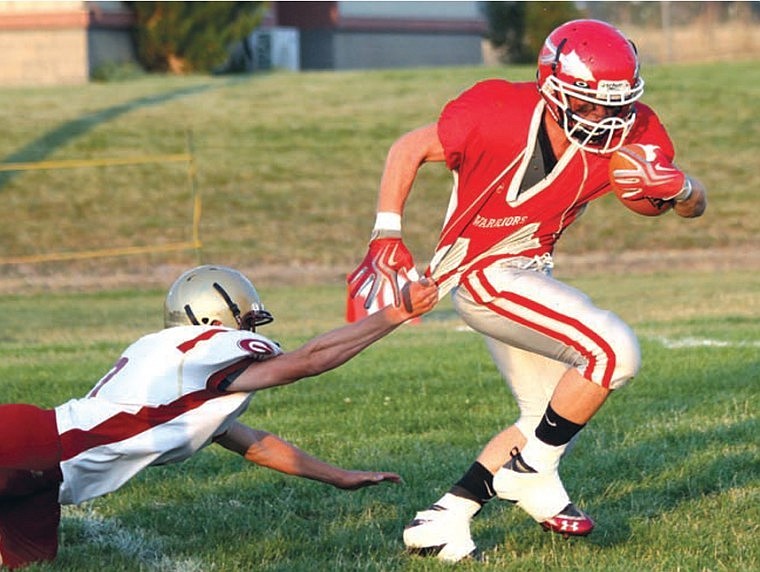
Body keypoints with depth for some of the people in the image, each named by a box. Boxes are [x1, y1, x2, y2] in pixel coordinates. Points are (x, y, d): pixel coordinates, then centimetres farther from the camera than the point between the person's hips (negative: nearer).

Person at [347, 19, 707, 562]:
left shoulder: (628, 135, -10)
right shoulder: (501, 116, -25)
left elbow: (695, 205, -2)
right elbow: (410, 148, -12)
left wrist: (677, 186, -26)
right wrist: (386, 236, -19)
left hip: (528, 272, 8)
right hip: (482, 274, -8)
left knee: (550, 420, 14)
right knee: (615, 351, -21)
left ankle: (444, 518, 17)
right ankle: (533, 474, -5)